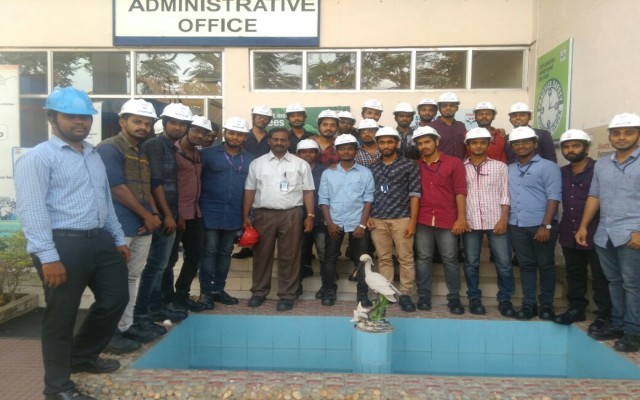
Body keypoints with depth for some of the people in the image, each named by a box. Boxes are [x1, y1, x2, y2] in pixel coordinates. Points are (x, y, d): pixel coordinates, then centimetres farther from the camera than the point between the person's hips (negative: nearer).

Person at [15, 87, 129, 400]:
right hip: (64, 244, -8)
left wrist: (118, 238, 18)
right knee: (61, 316, 5)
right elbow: (32, 210, -15)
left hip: (100, 240, 8)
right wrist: (48, 257, -21)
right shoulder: (37, 158, -8)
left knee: (115, 299, 15)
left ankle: (83, 356, 40)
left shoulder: (93, 156, 17)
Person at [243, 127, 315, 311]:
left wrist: (310, 216, -4)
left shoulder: (301, 164, 6)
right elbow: (249, 191, 8)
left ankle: (287, 295, 14)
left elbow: (308, 192, 5)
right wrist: (245, 216, 2)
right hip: (263, 214, 1)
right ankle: (259, 291, 22)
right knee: (262, 255, 8)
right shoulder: (257, 163, 9)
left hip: (292, 215, -1)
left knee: (289, 256, 4)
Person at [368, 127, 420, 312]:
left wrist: (412, 221, -8)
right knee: (384, 259, 8)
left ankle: (405, 294, 10)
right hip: (378, 221, 3)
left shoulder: (409, 165, 2)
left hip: (401, 219, -3)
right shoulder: (373, 168, 13)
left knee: (405, 258, 0)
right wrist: (368, 217, 4)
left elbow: (415, 193, -2)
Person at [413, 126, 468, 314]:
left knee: (450, 259, 4)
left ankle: (454, 298, 13)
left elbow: (460, 191, -2)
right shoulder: (415, 166, 10)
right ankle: (423, 296, 15)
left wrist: (461, 218, -9)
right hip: (422, 220, 2)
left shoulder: (454, 163, 3)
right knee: (423, 258, 6)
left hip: (448, 220, -2)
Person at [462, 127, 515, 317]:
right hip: (470, 222, 0)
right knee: (471, 263, 6)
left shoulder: (500, 166, 8)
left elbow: (505, 195, 3)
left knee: (504, 263, 0)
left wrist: (504, 219, -6)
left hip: (496, 221, 0)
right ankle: (474, 298, 18)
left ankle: (505, 300, 14)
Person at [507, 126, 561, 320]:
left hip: (541, 225, -4)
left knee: (545, 265, 6)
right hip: (517, 226, 4)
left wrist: (546, 225, -16)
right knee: (526, 265, 10)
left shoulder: (548, 166, -3)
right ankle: (529, 304, 17)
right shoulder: (509, 169, 13)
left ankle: (547, 304, 18)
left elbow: (554, 197, -9)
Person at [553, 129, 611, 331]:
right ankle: (576, 308, 28)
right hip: (569, 235, 5)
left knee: (600, 277, 5)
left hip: (595, 234, -5)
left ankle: (604, 315, 16)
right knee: (574, 274, 16)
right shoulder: (561, 173, 10)